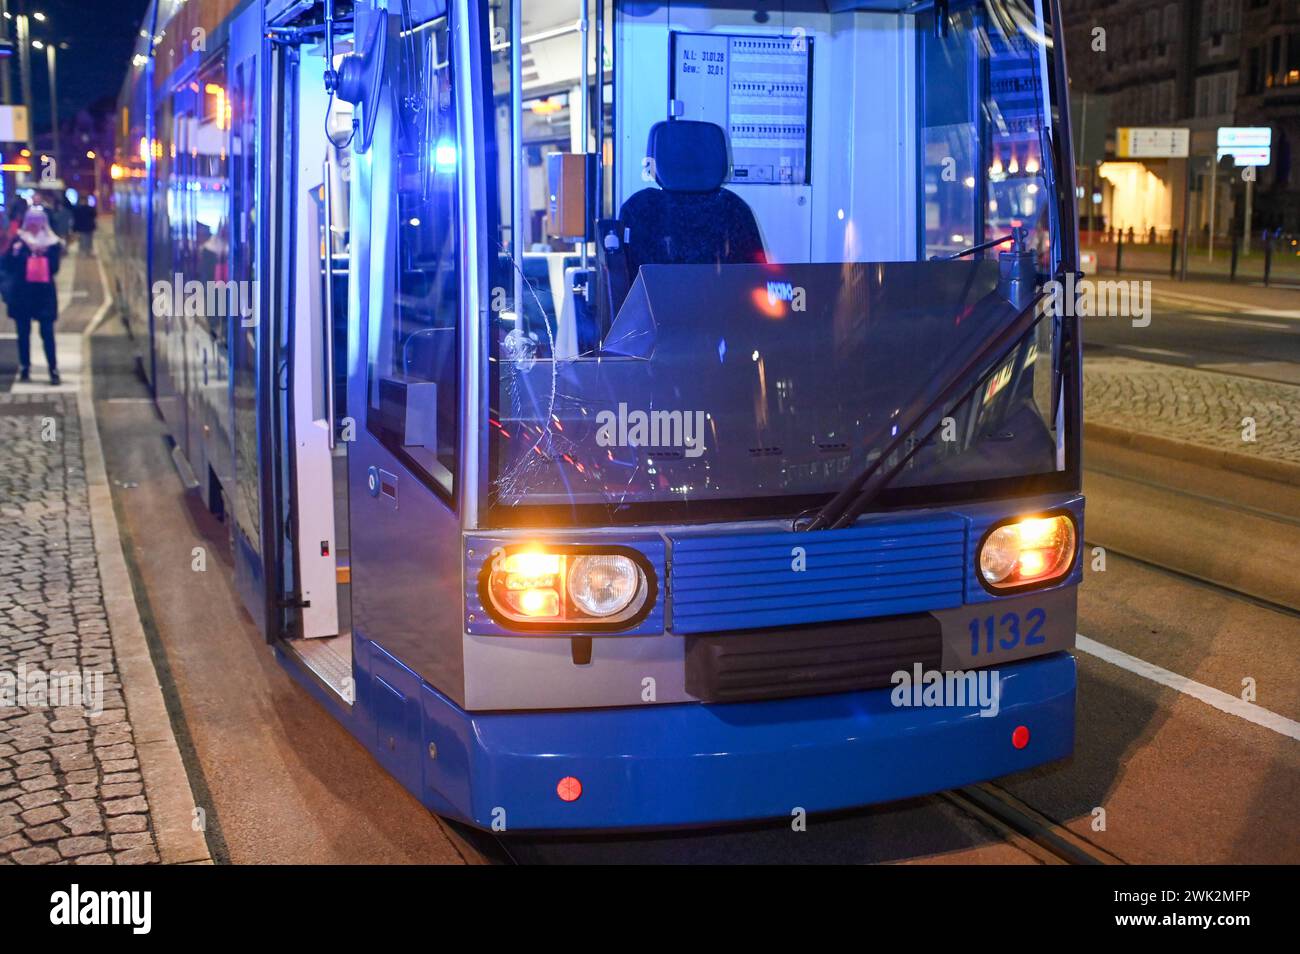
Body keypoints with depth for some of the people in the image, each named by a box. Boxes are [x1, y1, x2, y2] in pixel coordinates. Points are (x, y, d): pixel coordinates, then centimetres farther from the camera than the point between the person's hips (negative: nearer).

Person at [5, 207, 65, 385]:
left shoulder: (51, 242, 3)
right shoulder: (19, 240, 2)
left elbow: (54, 269, 0)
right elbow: (8, 266, 0)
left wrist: (45, 254, -14)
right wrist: (14, 252, -17)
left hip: (45, 293, -1)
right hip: (22, 293, 1)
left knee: (47, 332, -6)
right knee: (23, 333, 8)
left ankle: (54, 370, -4)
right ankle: (24, 368, 17)